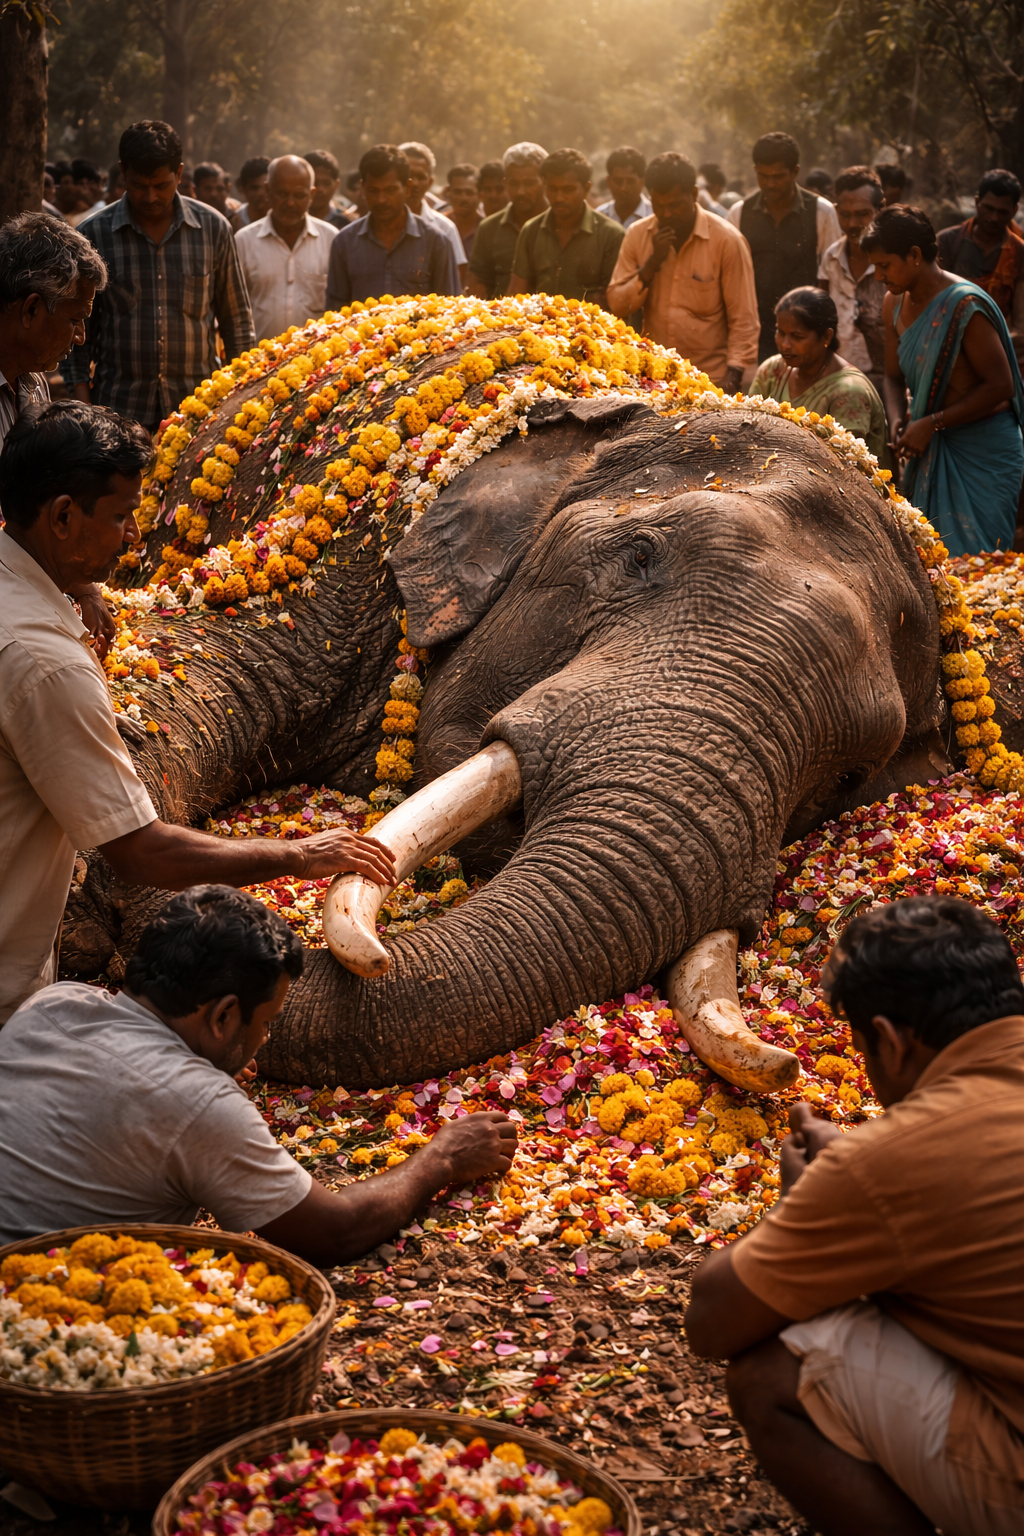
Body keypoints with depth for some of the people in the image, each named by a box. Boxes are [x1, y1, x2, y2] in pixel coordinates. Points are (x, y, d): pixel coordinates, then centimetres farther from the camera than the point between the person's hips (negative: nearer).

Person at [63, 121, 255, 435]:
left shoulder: (213, 228, 3)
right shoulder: (94, 234, 1)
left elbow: (236, 321, 11)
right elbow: (78, 326, 7)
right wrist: (82, 406, -1)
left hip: (198, 408, 1)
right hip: (119, 410, -1)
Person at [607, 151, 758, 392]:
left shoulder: (727, 240, -6)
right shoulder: (637, 235, 5)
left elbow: (744, 320, -6)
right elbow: (617, 306, 1)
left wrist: (731, 378, -16)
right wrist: (652, 262, -11)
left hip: (710, 380, -3)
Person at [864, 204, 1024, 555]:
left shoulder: (965, 305, -19)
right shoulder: (894, 304, 5)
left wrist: (931, 424, -20)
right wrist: (899, 423, -6)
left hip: (984, 450, -7)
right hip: (932, 448, 7)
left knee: (972, 562, -8)